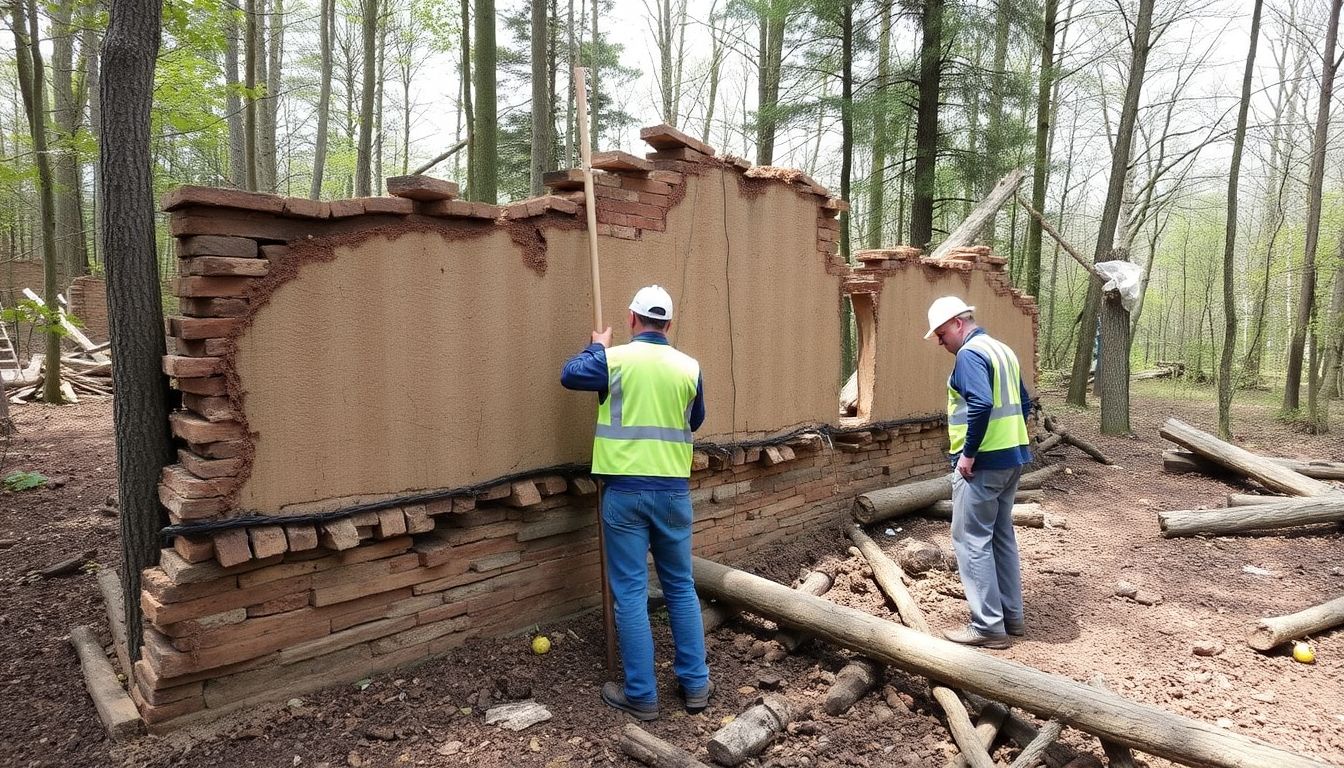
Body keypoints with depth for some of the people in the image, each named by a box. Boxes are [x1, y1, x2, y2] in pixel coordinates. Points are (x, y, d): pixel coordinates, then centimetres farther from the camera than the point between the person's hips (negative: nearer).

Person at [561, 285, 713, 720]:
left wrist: (597, 347, 27)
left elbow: (570, 375, 12)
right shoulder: (689, 367, 2)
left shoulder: (614, 359, -6)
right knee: (681, 588, 15)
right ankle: (695, 685, 23)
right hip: (673, 490, 3)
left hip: (626, 489, -3)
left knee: (630, 593, 5)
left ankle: (641, 695, 12)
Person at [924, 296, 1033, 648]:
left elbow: (981, 404, -28)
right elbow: (1024, 403, 19)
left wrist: (969, 454, -21)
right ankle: (1011, 616, 25)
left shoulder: (970, 354, -15)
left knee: (971, 540, -2)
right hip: (1013, 457, 10)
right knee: (1001, 536, 17)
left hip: (983, 462, -10)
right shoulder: (1003, 349, 15)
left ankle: (988, 626, 2)